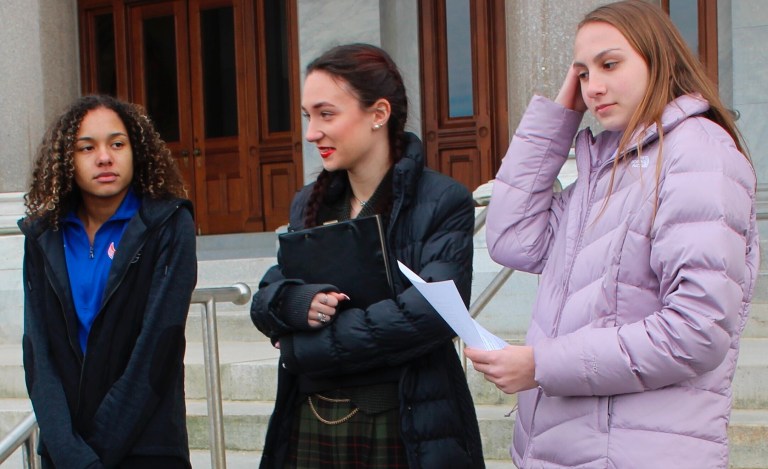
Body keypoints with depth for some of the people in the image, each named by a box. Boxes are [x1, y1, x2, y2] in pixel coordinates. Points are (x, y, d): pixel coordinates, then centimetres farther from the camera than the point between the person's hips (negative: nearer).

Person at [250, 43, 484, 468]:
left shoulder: (443, 202, -7)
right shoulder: (308, 204, 12)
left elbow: (433, 309, -19)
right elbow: (265, 299, 9)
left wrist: (306, 347, -15)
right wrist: (301, 303, -16)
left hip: (403, 431, -5)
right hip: (309, 427, 5)